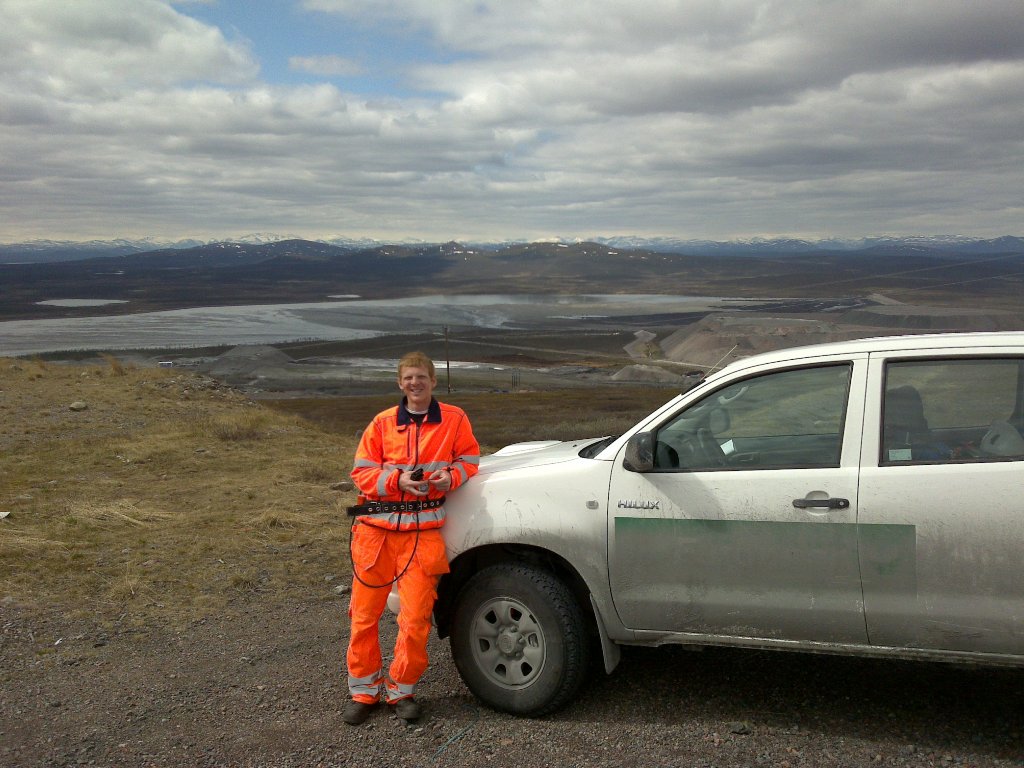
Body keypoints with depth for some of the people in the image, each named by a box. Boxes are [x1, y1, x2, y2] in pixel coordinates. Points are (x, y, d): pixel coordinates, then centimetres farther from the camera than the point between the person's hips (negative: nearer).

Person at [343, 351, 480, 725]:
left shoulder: (454, 420, 4)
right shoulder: (382, 423, 5)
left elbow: (469, 458, 13)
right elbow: (362, 472, 4)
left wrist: (452, 475, -9)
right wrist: (398, 480, -13)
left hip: (422, 529, -1)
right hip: (376, 527, 2)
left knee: (416, 616, -5)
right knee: (364, 612, 6)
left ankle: (401, 689, 16)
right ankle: (364, 690, 23)